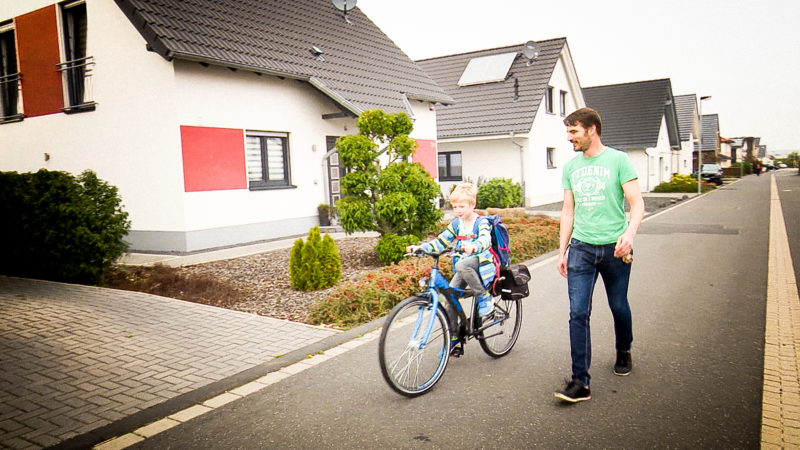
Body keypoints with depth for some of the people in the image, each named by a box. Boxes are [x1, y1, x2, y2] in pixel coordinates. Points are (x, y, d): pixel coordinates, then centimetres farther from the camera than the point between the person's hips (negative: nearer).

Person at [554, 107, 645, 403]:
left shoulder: (618, 160, -4)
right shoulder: (571, 166, 9)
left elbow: (637, 204, -8)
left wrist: (630, 233, -27)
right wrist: (562, 250, 11)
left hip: (614, 248, -2)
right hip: (581, 248, 3)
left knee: (619, 307, 13)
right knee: (578, 313, -5)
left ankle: (623, 352, 43)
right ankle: (580, 382, -1)